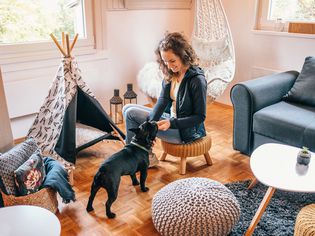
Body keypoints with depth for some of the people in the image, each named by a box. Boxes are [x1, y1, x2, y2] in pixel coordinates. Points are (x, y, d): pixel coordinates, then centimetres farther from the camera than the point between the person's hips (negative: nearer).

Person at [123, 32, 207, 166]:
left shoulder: (197, 80, -23)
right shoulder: (171, 74, -2)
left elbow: (200, 116, -19)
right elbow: (163, 101, -8)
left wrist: (171, 124, -28)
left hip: (186, 131, -8)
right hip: (170, 118, 8)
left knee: (130, 113, -10)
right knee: (128, 109, 4)